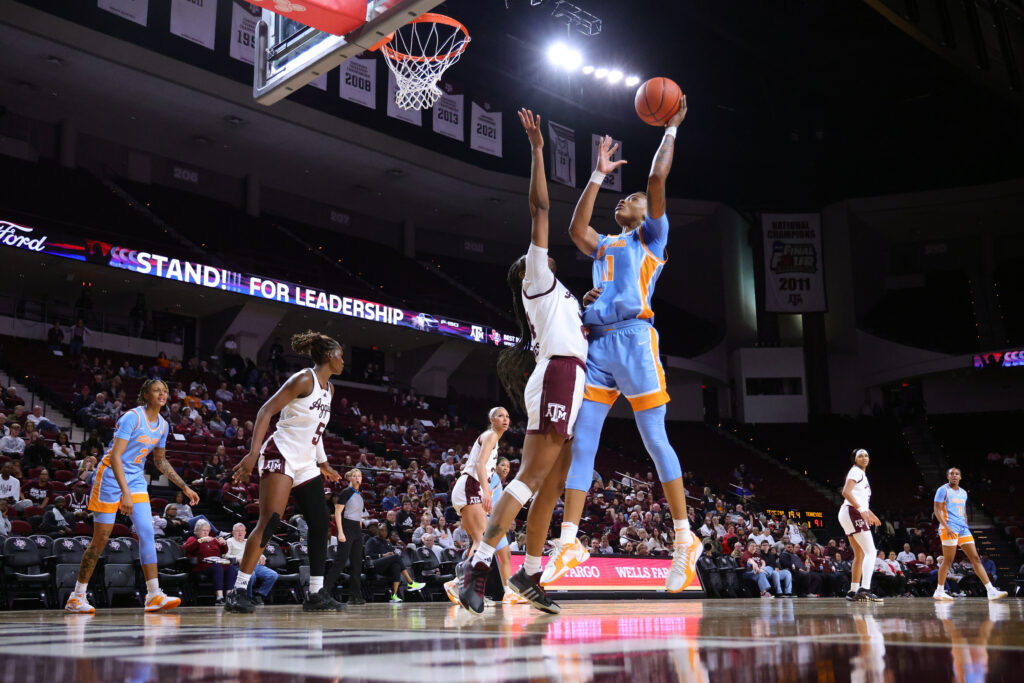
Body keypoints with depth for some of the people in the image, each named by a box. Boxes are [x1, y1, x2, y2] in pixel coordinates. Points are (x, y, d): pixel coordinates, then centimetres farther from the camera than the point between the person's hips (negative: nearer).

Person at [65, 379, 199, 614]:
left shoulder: (162, 425, 6)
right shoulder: (132, 417, -17)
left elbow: (160, 461, 20)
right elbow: (115, 456, -24)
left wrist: (185, 488, 17)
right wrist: (125, 493, -32)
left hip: (136, 479, 7)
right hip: (111, 477, -7)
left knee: (147, 532, -7)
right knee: (101, 539, -3)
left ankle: (154, 595, -9)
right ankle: (76, 596, 10)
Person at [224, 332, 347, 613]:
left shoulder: (328, 388, 14)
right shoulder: (304, 379, -12)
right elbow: (266, 411, -17)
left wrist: (323, 464, 25)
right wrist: (253, 453, -26)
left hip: (306, 464, 9)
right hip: (281, 455, -9)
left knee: (320, 524, 4)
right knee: (270, 521, -16)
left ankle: (316, 594, 10)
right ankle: (238, 591, -12)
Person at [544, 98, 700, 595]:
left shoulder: (651, 236, 14)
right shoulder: (605, 246, 29)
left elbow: (657, 179, 4)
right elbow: (575, 229, 12)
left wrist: (671, 130, 14)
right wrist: (598, 174, 19)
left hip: (634, 337, -6)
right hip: (597, 344, 6)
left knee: (654, 440, -8)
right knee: (582, 443, -2)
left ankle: (685, 539, -2)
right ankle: (569, 543, -3)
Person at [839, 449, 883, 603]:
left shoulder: (862, 474, 23)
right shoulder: (856, 471, -7)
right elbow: (846, 492, -22)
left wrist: (870, 514, 31)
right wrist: (861, 510, -27)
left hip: (855, 514, 10)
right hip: (852, 513, -10)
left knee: (860, 554, 14)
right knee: (871, 552, -16)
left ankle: (853, 591, 18)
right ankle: (864, 590, -25)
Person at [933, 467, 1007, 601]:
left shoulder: (963, 493, 18)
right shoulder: (943, 490, -4)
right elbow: (936, 510, -11)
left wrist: (965, 527, 16)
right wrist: (946, 527, -20)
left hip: (963, 529, 7)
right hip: (949, 529, -7)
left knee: (976, 559, 1)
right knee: (948, 562, -6)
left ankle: (991, 591, -2)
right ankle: (939, 592, 5)